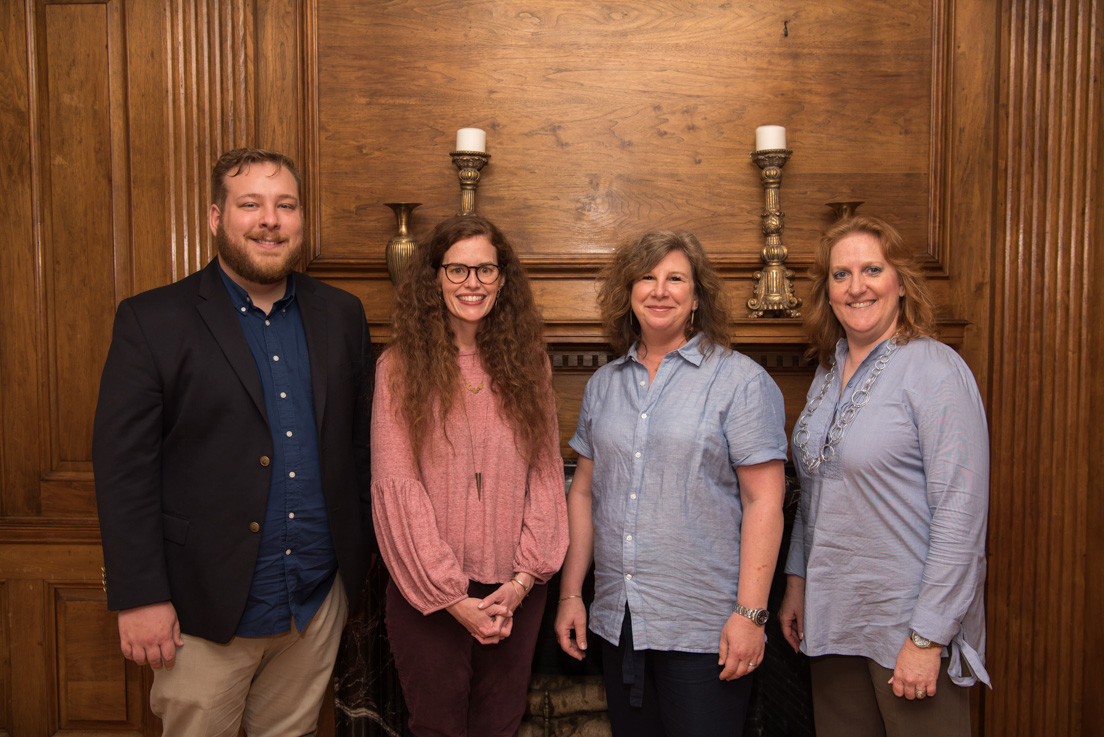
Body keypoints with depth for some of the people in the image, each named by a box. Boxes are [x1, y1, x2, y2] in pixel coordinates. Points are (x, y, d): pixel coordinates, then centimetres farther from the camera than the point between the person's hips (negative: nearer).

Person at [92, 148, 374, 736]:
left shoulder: (341, 315, 4)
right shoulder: (152, 321, -8)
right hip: (207, 609, -3)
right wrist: (139, 598, -12)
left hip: (318, 601, 4)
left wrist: (362, 559, 6)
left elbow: (361, 440, 7)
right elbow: (122, 466, -10)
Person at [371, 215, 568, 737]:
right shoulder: (400, 366, -5)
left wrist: (524, 577, -8)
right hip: (427, 595, -2)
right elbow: (396, 487, -10)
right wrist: (452, 596, -12)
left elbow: (545, 474, 2)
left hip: (514, 592, 3)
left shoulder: (528, 366, 4)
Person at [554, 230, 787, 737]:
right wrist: (570, 593, 9)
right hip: (616, 620, 5)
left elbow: (764, 501, -10)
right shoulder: (603, 385, 9)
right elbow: (584, 492, 12)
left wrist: (750, 613, -15)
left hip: (703, 625, -4)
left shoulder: (740, 380, -5)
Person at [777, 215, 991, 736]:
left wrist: (928, 636, -20)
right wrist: (797, 579, 12)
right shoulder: (828, 370, 8)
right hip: (834, 617, 7)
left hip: (909, 621, -6)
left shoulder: (935, 370, -15)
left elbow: (961, 513, -19)